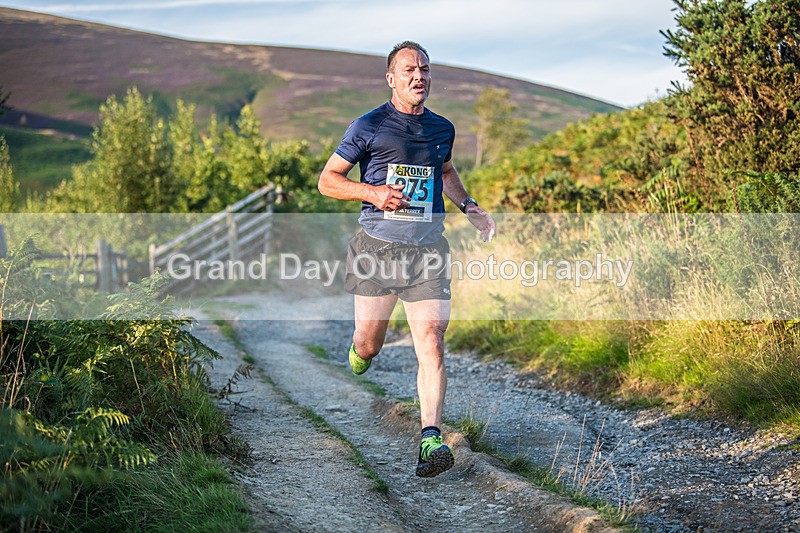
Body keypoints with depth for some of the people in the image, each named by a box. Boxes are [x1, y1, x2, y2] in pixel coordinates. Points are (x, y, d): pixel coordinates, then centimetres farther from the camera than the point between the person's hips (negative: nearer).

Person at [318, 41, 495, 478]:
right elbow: (327, 180, 3)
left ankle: (431, 440, -14)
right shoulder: (368, 126, -1)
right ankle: (359, 351, 44)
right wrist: (372, 191, -14)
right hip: (378, 248, -2)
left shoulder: (443, 129, 13)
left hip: (427, 250, 2)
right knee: (369, 346, 6)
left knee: (431, 345, -12)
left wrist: (469, 207, 18)